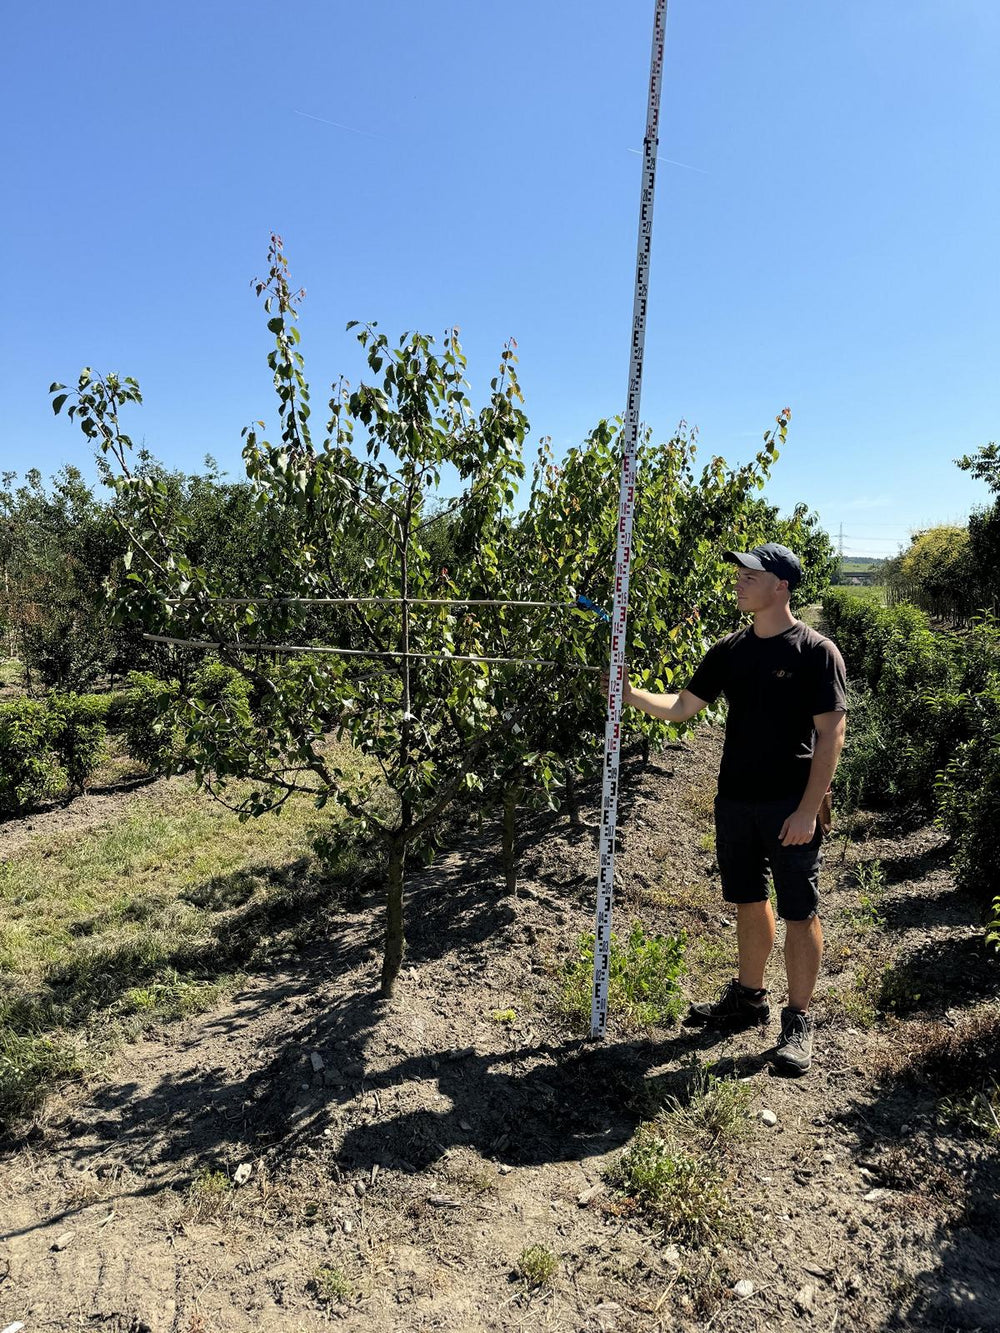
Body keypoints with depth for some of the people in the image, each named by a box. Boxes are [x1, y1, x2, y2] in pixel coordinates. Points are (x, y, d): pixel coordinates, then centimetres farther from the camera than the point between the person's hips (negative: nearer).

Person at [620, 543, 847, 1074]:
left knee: (798, 912, 4)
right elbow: (684, 705, 10)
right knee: (749, 901, 18)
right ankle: (748, 998, 35)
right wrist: (634, 696, -7)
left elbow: (830, 735, -12)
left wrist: (807, 810, -16)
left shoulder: (815, 652, -10)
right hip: (735, 798, 6)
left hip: (790, 805, -5)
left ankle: (797, 1021, 19)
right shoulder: (730, 650, 7)